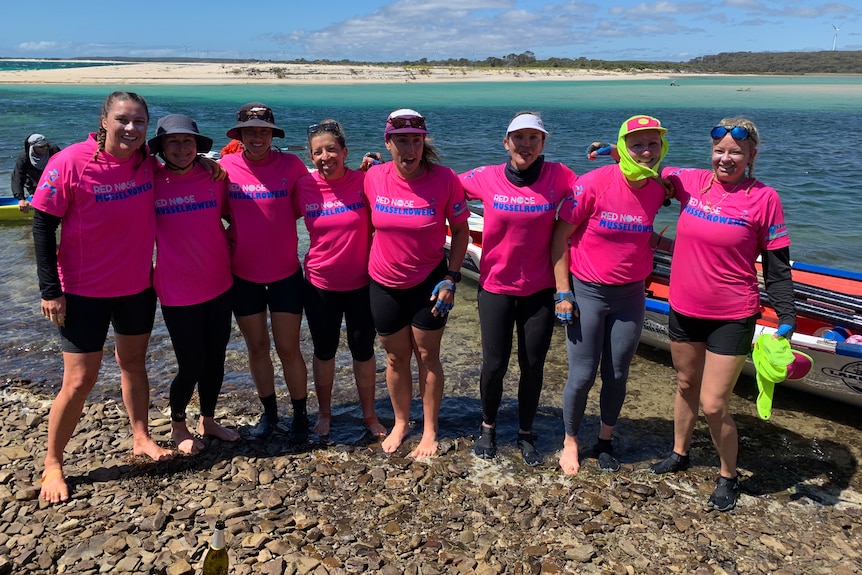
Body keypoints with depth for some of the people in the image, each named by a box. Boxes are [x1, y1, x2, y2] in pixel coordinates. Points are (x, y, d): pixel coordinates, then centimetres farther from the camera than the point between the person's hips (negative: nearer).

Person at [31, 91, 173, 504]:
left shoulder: (147, 161, -5)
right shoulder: (70, 164, -17)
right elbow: (43, 227, -13)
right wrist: (50, 290, -14)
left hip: (138, 286, 4)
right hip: (84, 292, -4)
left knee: (134, 362, 19)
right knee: (79, 380, 0)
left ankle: (141, 439, 36)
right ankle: (52, 463, 20)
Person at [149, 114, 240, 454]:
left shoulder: (214, 177, -1)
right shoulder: (151, 183, -9)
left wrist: (229, 244, 1)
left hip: (219, 285, 4)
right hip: (177, 292, -3)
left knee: (215, 359, 14)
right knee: (191, 366, 3)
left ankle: (208, 421, 36)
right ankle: (177, 425, 31)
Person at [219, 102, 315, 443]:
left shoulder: (291, 165, -8)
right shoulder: (225, 167, -5)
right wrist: (225, 236, -3)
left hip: (285, 273, -2)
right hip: (243, 275, 2)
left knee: (288, 349, 4)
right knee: (256, 347, 14)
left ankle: (300, 415, 23)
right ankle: (269, 412, 33)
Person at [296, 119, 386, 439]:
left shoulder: (364, 181, -12)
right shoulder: (305, 188, -8)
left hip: (361, 284, -1)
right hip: (320, 286, 1)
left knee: (363, 350, 14)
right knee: (324, 351, 18)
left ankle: (369, 414, 35)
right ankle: (324, 412, 39)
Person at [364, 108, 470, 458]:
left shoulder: (444, 179, -16)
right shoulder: (373, 178, -9)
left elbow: (461, 230, -6)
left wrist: (451, 278, -11)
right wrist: (368, 263, 8)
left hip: (430, 282, -2)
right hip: (385, 284, 2)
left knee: (427, 356, 9)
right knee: (396, 357, 15)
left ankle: (430, 431, 26)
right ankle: (401, 423, 36)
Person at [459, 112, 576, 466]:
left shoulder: (559, 177, -7)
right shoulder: (486, 178, -6)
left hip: (539, 289, 1)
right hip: (496, 287, 0)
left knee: (533, 366, 9)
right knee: (495, 364, 4)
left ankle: (526, 434, 32)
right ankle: (488, 427, 32)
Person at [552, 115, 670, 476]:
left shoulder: (658, 189, -2)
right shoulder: (594, 182, -16)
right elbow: (560, 236, -11)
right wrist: (562, 293, -12)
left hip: (630, 296, 4)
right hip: (586, 293, -4)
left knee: (617, 376, 12)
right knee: (582, 376, 2)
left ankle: (605, 441, 34)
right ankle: (571, 441, 26)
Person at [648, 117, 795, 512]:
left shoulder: (764, 199, -10)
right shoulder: (691, 183, -1)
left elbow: (777, 265, -6)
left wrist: (787, 318, -10)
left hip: (731, 317, -4)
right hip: (684, 309, 4)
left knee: (713, 404, -3)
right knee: (686, 386, 22)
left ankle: (728, 476, 23)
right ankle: (680, 454, 44)